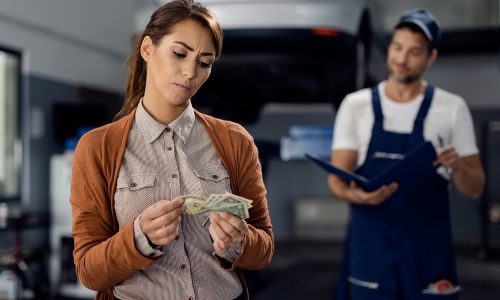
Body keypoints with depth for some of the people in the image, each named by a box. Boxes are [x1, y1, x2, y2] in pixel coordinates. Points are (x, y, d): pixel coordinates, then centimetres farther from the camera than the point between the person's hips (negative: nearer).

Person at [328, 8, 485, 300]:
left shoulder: (452, 108, 1)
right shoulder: (355, 104, 1)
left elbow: (475, 188, 3)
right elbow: (337, 178, -2)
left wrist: (458, 166, -20)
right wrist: (355, 194, -25)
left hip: (428, 247, 0)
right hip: (370, 245, 0)